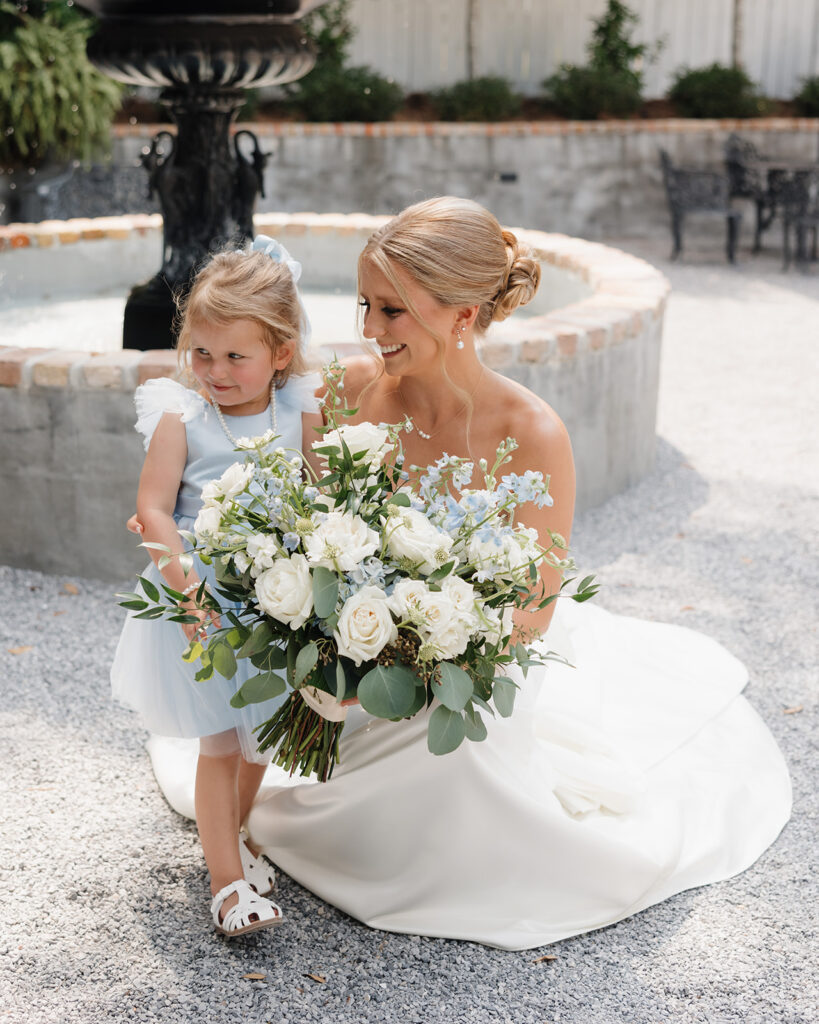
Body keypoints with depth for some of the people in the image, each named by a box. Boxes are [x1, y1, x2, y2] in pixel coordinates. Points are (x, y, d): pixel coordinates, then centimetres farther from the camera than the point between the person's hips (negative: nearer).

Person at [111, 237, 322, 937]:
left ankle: (233, 836, 43)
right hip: (201, 600, -3)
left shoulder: (302, 416, -6)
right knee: (220, 742, 1)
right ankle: (228, 880, 10)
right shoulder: (181, 420, -10)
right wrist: (187, 586, -23)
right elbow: (153, 509, -13)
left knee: (260, 733, 19)